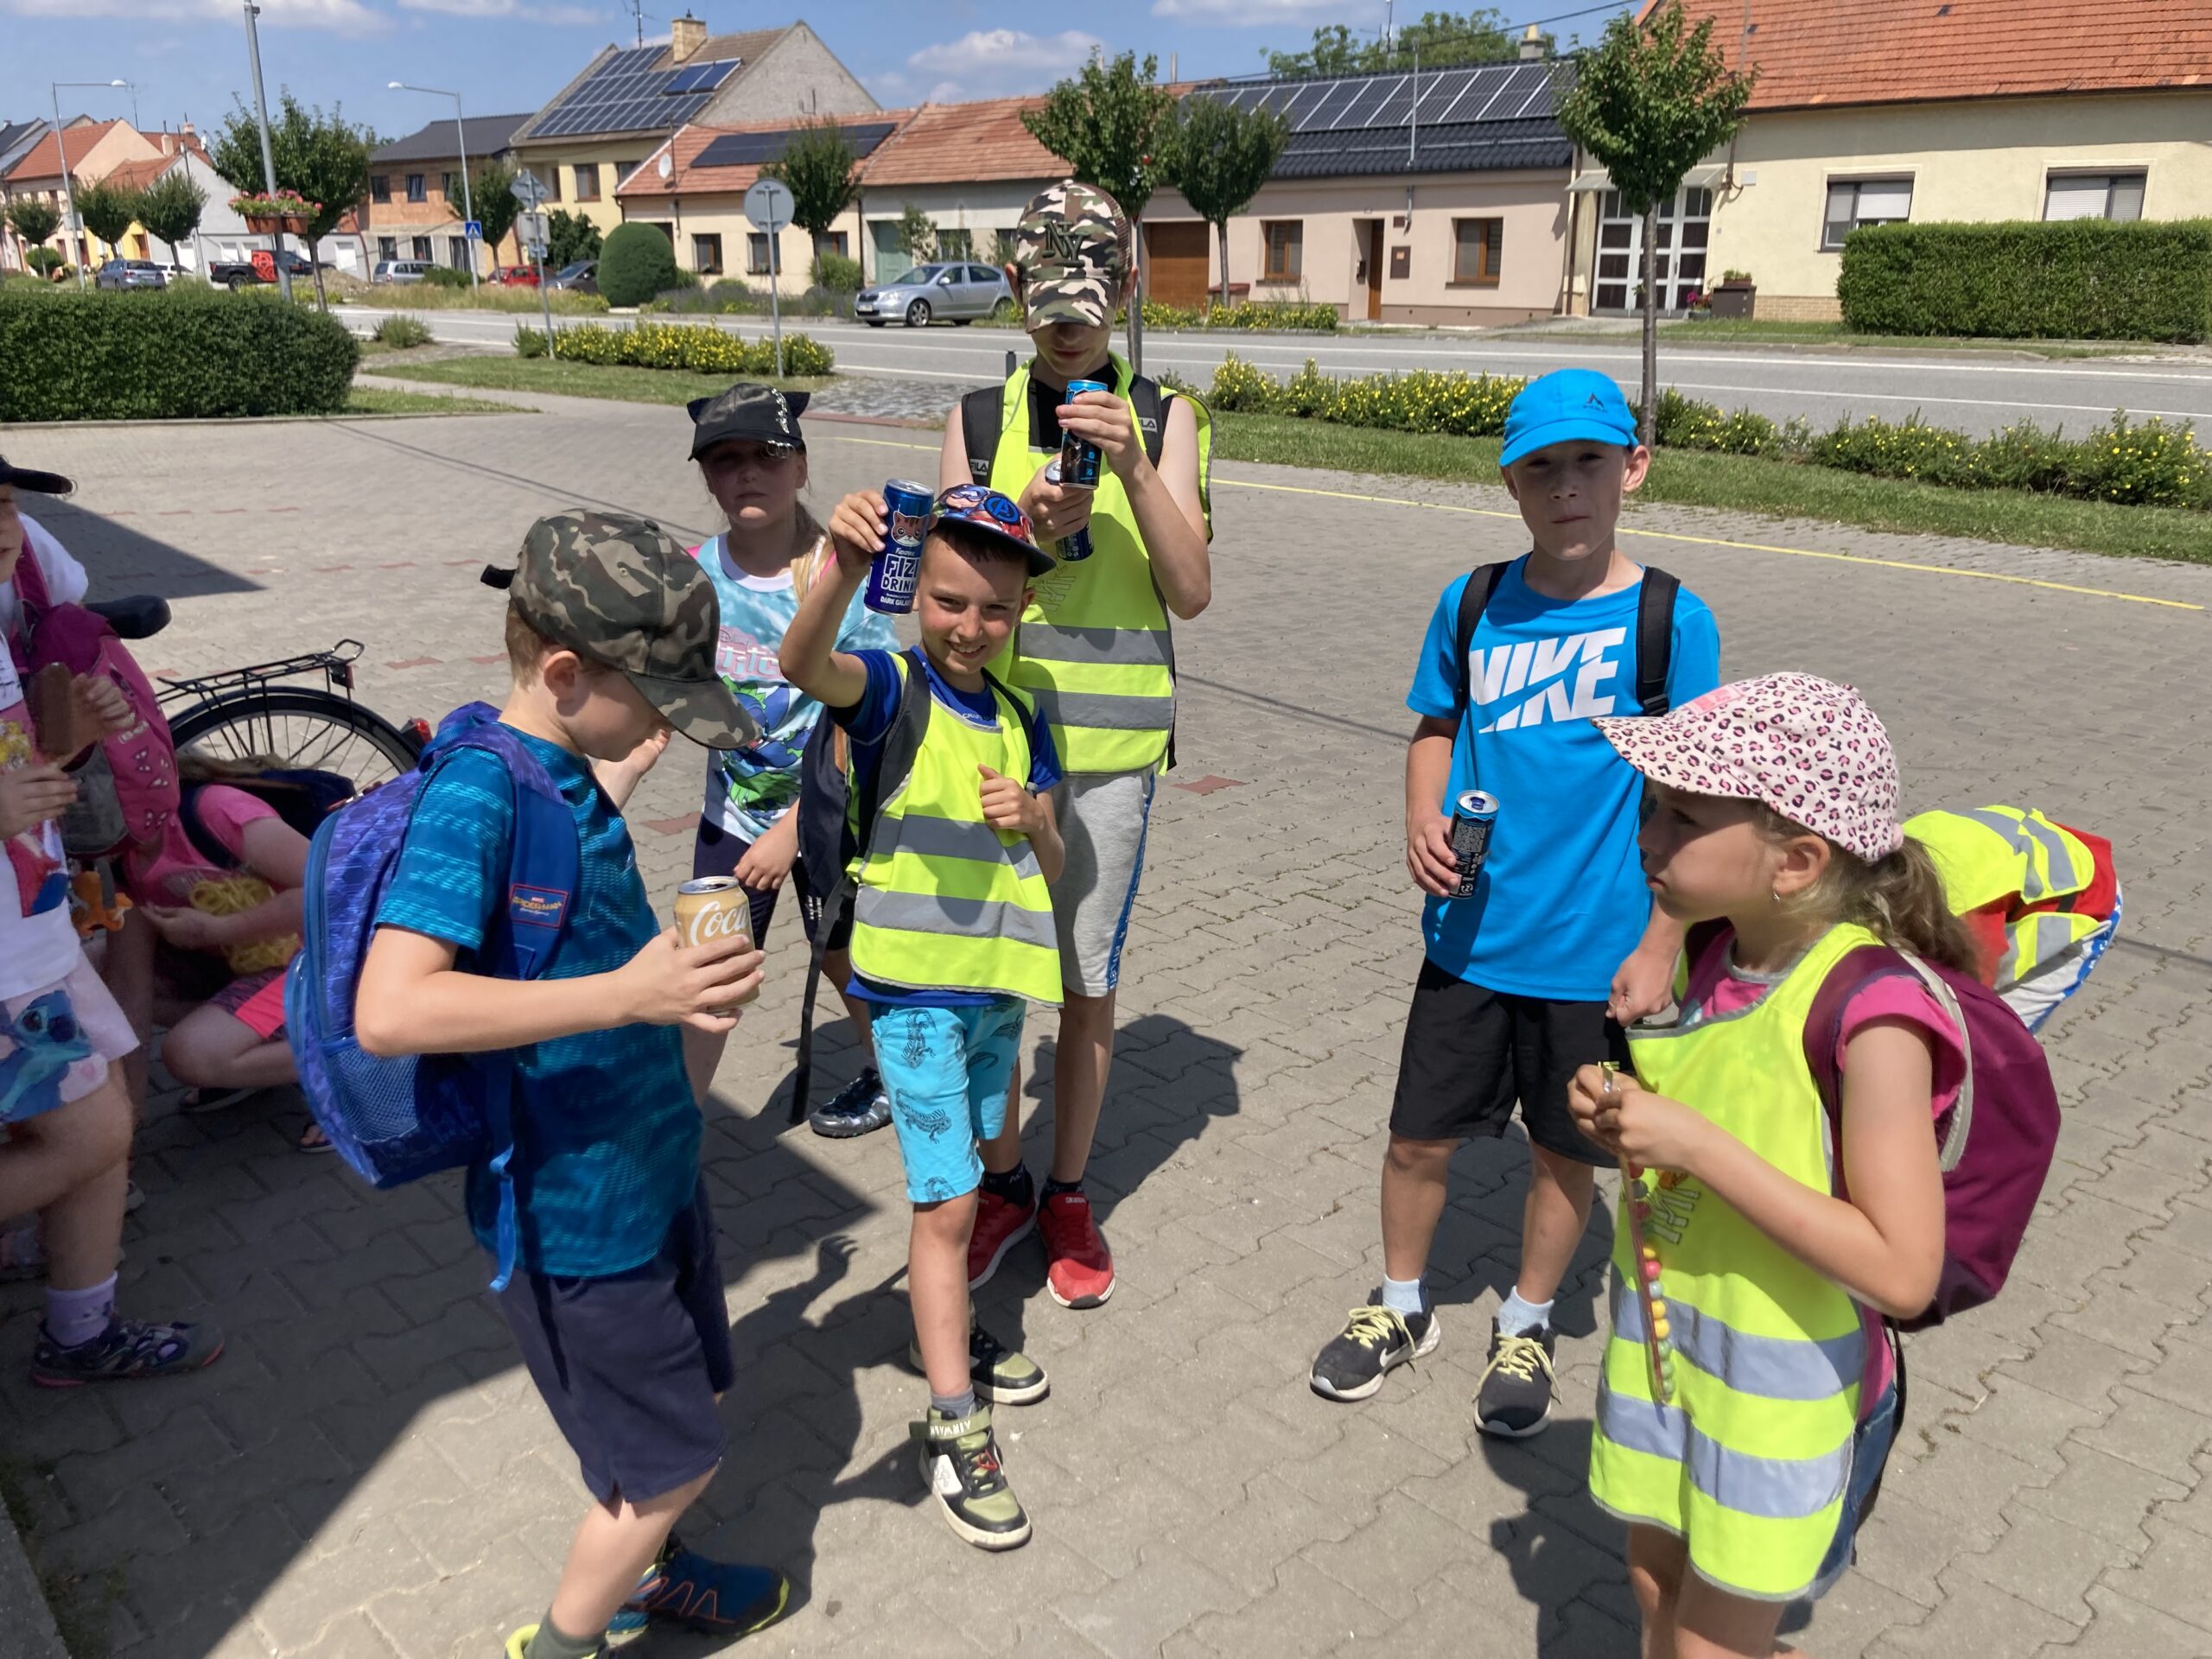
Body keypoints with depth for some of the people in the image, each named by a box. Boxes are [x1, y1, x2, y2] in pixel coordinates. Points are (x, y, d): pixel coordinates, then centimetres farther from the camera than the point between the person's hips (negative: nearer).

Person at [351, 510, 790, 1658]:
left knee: (689, 1390, 26)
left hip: (647, 1164, 9)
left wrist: (622, 771, 29)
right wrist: (627, 994, -42)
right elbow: (390, 1010, -37)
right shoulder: (476, 794, -26)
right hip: (573, 1207, -9)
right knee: (670, 1463, 8)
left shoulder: (565, 771, 0)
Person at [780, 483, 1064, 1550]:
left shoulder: (1019, 719, 7)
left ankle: (946, 1331, 42)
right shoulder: (890, 690, -11)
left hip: (999, 984, 6)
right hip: (916, 987, -6)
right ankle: (955, 1428, 6)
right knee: (949, 1201, -4)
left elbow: (1052, 865, 10)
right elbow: (803, 665, -35)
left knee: (958, 1187, 22)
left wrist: (1031, 819, -13)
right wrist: (843, 569, -53)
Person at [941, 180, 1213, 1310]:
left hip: (1110, 737, -1)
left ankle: (1068, 1195, 27)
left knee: (1088, 981, 9)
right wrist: (1027, 531, -17)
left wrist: (1134, 470, -17)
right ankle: (1001, 1183, 28)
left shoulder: (1163, 417, 3)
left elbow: (1191, 593, -4)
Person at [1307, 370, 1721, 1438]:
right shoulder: (1472, 605, -2)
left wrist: (1660, 941, -9)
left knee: (1564, 1151, 15)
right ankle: (1401, 1307, 39)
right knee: (1421, 1138, 12)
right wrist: (1422, 823, -7)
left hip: (1595, 951, -2)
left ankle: (1525, 1328, 40)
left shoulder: (1671, 621, -10)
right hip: (1470, 938, 2)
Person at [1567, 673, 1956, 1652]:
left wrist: (1699, 1146, -30)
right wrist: (1622, 1116, -9)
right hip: (1664, 1335, 7)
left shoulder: (1870, 1012, -27)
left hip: (1781, 1383, -6)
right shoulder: (1714, 947, -6)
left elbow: (1904, 1271, -28)